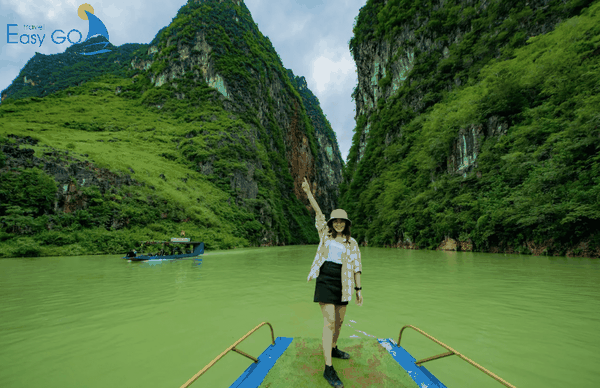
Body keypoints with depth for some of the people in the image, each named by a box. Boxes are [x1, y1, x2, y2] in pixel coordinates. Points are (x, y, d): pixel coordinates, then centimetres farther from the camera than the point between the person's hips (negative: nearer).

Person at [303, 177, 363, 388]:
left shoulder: (352, 243, 4)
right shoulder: (326, 234, 4)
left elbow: (356, 266, 3)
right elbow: (318, 212, 1)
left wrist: (359, 289, 1)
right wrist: (308, 192, 0)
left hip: (342, 285, 3)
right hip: (325, 281, -3)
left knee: (339, 320, 17)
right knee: (329, 322, -9)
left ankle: (333, 349, 42)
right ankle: (328, 368, -5)